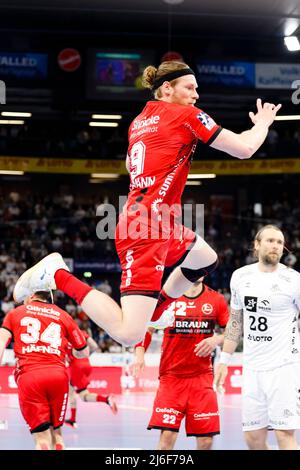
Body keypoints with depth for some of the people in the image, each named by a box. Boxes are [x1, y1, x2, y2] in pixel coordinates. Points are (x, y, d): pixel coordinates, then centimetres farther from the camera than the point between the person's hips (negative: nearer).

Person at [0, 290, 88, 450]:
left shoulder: (14, 313, 19)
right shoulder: (63, 315, 21)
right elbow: (82, 352, 28)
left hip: (28, 375, -2)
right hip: (58, 374, 2)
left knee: (42, 438, -2)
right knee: (56, 432, 17)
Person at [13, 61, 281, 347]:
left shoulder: (138, 122, 17)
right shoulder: (186, 115, -4)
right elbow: (244, 149, -5)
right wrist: (263, 123, 16)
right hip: (149, 229, -10)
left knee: (207, 260, 33)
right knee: (128, 334, -19)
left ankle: (155, 311, 34)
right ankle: (58, 275, -12)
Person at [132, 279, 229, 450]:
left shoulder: (217, 300, 5)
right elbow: (146, 329, 8)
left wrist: (217, 339, -10)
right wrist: (140, 355, -8)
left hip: (202, 378, 1)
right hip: (171, 377, -1)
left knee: (206, 441, -2)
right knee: (167, 437, -12)